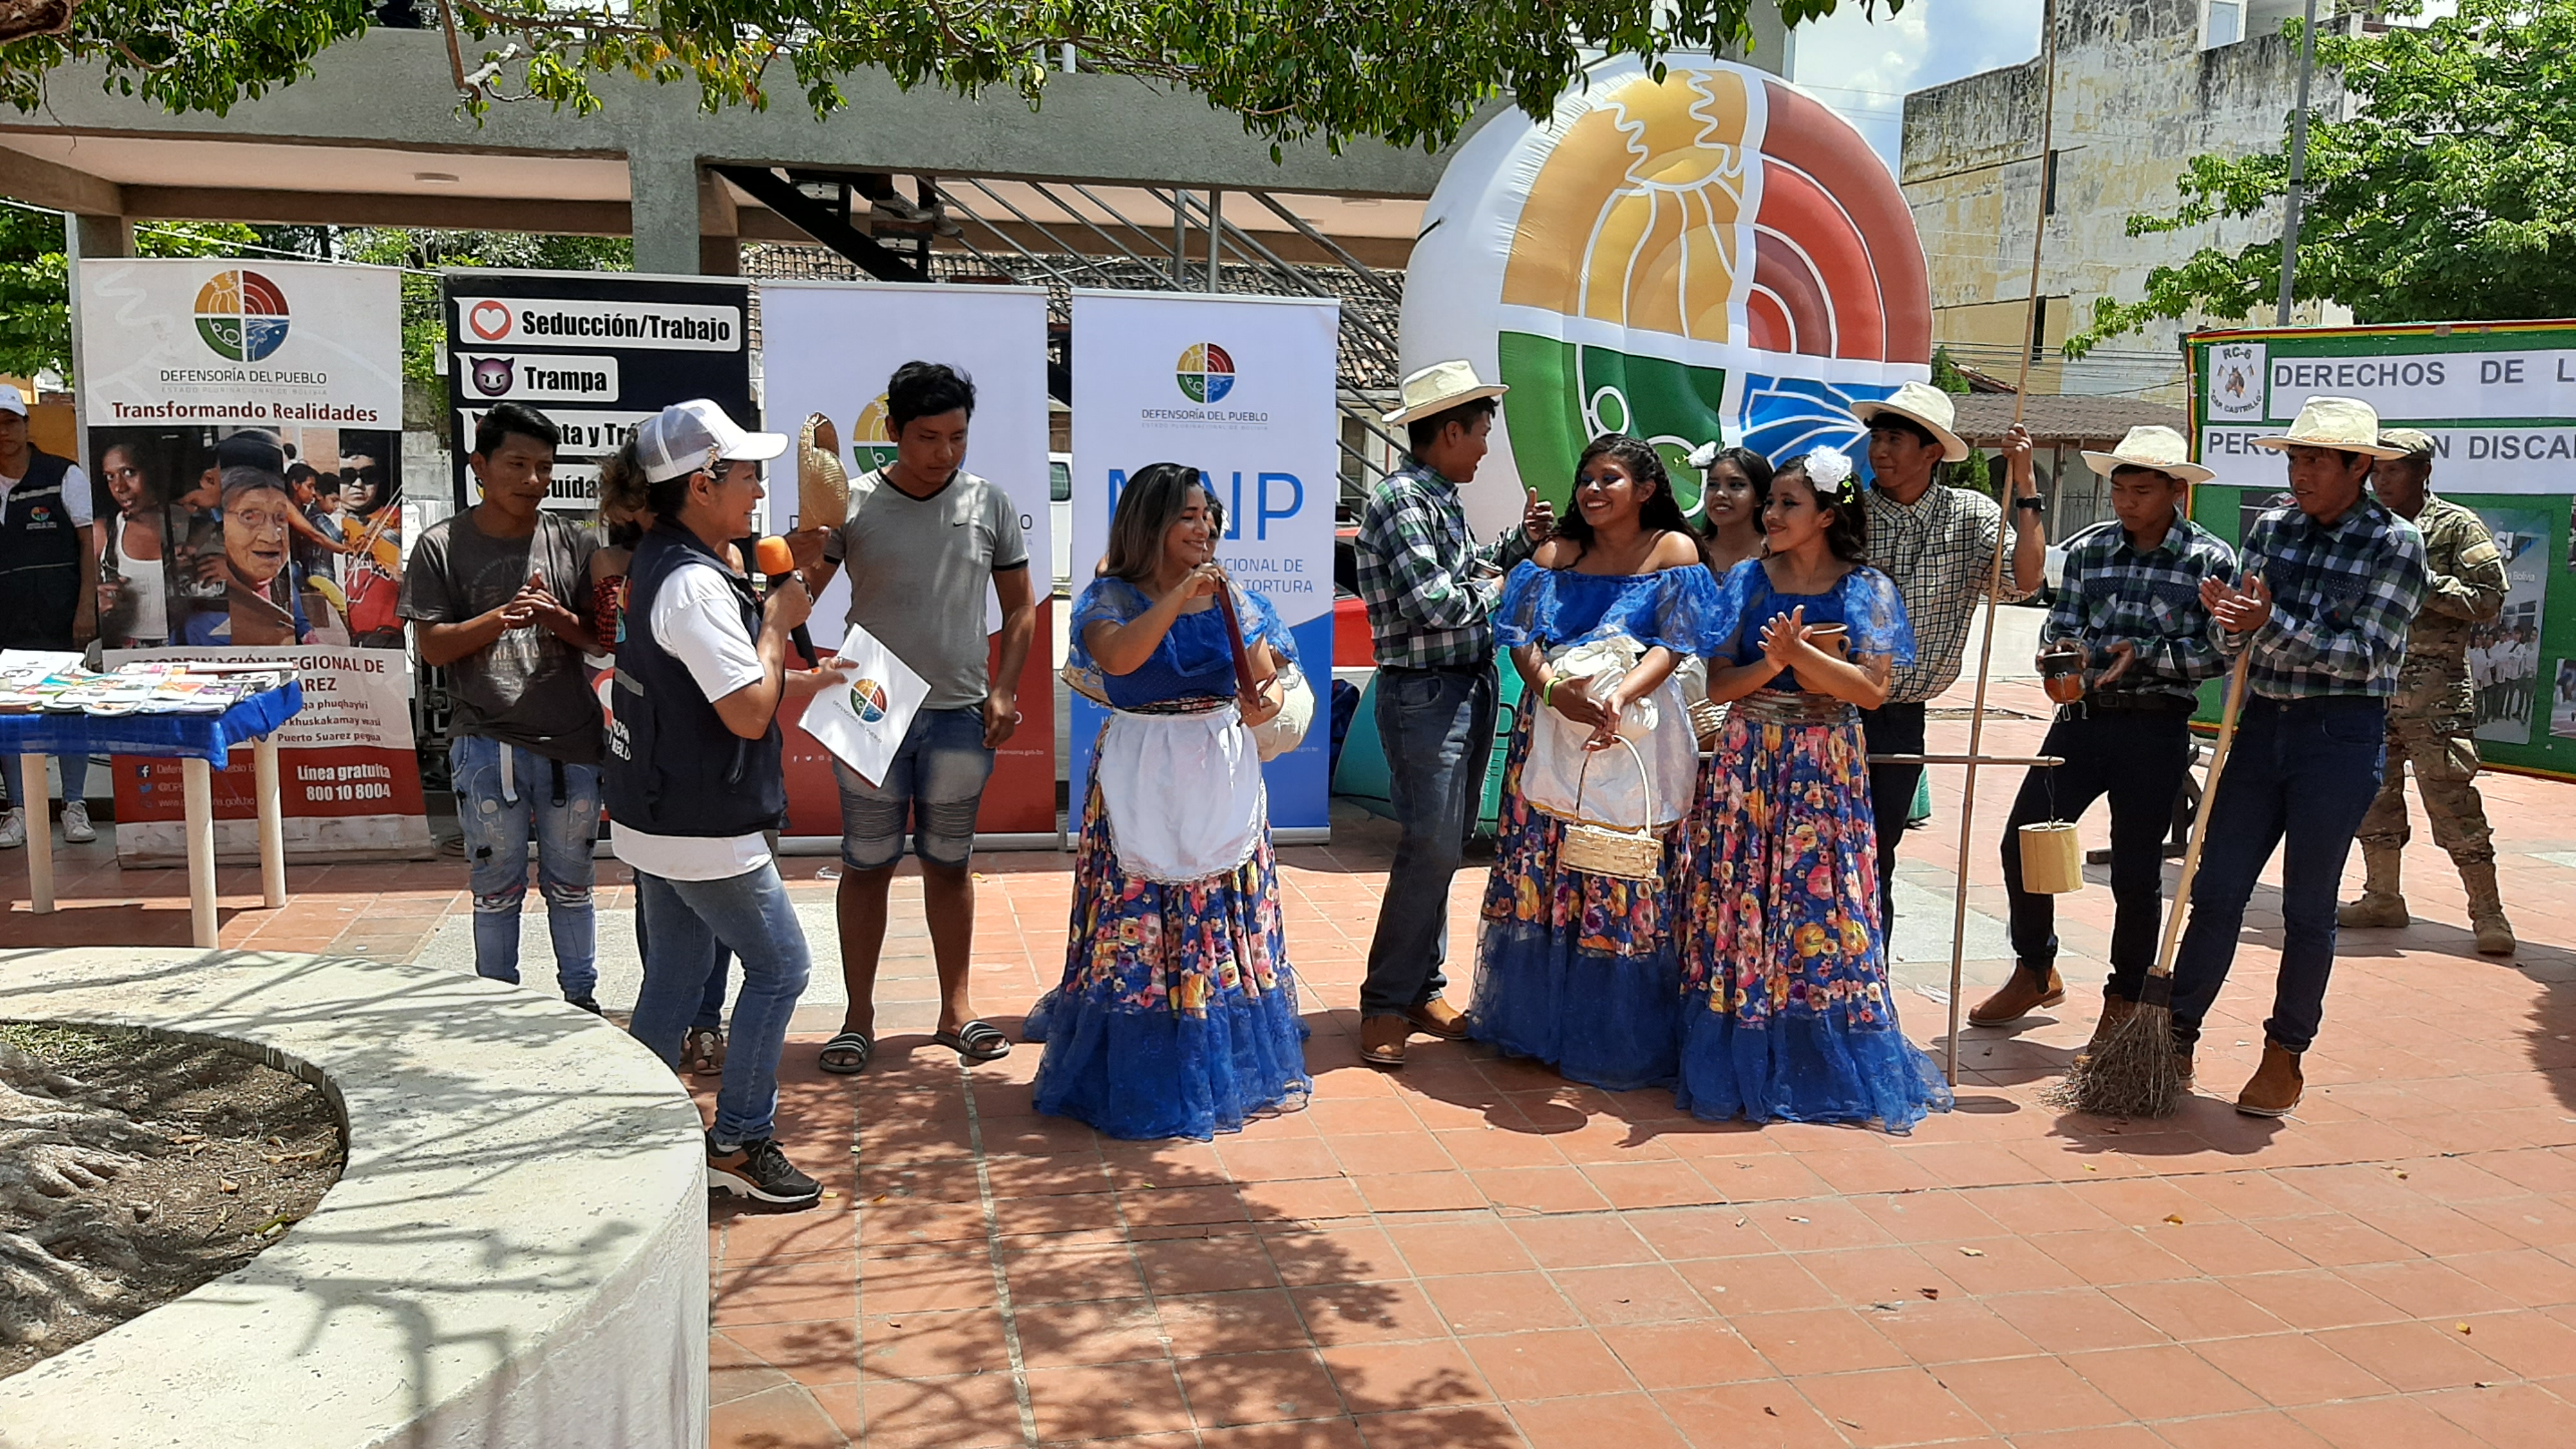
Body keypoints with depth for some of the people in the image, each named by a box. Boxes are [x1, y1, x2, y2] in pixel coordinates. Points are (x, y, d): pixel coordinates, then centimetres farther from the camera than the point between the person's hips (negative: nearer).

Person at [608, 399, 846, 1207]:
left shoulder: (663, 564, 10)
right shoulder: (695, 586, -22)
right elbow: (750, 714, -24)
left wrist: (813, 681, 12)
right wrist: (777, 622, -12)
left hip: (657, 818, 10)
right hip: (701, 830, -10)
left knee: (674, 978, 17)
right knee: (778, 966, 2)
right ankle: (740, 1142, 10)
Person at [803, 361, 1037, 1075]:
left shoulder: (989, 505, 3)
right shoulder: (851, 505, -3)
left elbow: (1020, 608, 9)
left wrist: (1003, 692, 1)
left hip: (961, 715, 2)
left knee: (949, 865, 12)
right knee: (867, 867, 5)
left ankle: (956, 1010, 24)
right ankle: (859, 1017, 17)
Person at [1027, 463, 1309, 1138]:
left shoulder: (1230, 596, 7)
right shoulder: (1111, 597, -3)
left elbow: (1270, 678, 8)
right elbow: (1117, 657, -24)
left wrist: (1265, 703, -15)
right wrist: (1180, 594, -26)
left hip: (1223, 777, 4)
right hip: (1144, 783, -3)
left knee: (1227, 919, 8)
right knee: (1143, 921, -2)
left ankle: (1236, 1059, 23)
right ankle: (1144, 1074, 12)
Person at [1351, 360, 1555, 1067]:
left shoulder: (1441, 500, 14)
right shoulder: (1402, 497, -15)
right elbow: (1430, 602, -23)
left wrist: (1520, 541, 18)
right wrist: (1491, 591, -6)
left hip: (1469, 689, 9)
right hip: (1424, 693, -9)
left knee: (1443, 846, 13)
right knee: (1429, 849, -8)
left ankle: (1423, 989, 22)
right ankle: (1386, 1004, 2)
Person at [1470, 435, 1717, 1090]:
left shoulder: (1674, 550, 3)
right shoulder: (1556, 554, 11)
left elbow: (1672, 645, -6)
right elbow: (1522, 638, 2)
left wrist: (1619, 696, -22)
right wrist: (1556, 690, -17)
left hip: (1635, 733, -3)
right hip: (1552, 731, 3)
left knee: (1627, 889, -1)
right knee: (1539, 877, 7)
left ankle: (1617, 1037, 12)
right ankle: (1539, 1019, 22)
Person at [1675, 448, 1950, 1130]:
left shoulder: (1867, 590, 1)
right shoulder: (1747, 580, 6)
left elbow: (1873, 690, -8)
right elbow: (1717, 684, 2)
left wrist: (1801, 654, -19)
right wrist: (1774, 660, -15)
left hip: (1826, 772, -2)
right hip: (1747, 766, 2)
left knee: (1823, 908, -1)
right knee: (1740, 905, 1)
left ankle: (1828, 1068, 12)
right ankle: (1742, 1066, 13)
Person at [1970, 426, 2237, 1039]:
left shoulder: (2211, 560, -5)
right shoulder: (2087, 549, 6)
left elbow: (2220, 652, -7)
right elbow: (2059, 629, 5)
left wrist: (2144, 654, -18)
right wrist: (2060, 658, -17)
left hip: (2157, 729, -4)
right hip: (2083, 717, 4)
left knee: (2136, 868, 4)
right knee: (2022, 839, 3)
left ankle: (2125, 998, 23)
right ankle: (2035, 971, 24)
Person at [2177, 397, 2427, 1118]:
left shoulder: (2395, 542, -7)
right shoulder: (2271, 527, 6)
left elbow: (2367, 655, -15)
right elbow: (2241, 638, 7)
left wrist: (2272, 623, -24)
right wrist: (2231, 618, -16)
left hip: (2341, 737, -4)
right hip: (2263, 726, 4)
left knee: (2308, 906, 4)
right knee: (2215, 890, 3)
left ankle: (2285, 1057, 18)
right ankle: (2178, 1038, 11)